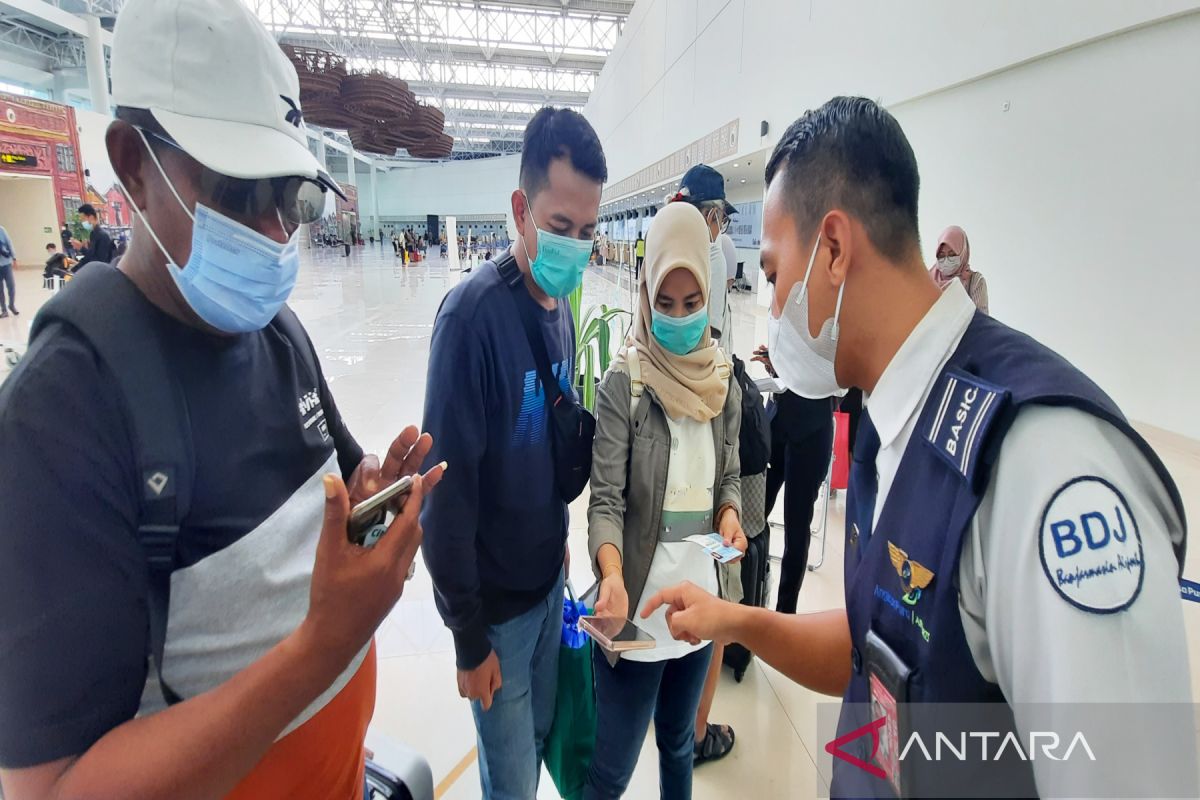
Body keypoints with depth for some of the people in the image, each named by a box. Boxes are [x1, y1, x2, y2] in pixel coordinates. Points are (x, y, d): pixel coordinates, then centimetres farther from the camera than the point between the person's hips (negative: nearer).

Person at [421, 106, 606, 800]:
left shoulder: (561, 306, 0)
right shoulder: (475, 312, -23)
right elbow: (449, 485, -22)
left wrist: (561, 537, 14)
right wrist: (470, 637, -15)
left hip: (548, 579, 7)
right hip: (495, 600, -6)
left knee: (541, 736, 25)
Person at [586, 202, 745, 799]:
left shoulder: (723, 384, 2)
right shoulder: (622, 384, -13)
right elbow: (606, 499, -15)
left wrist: (730, 516, -8)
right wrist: (612, 575, -32)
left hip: (700, 598, 5)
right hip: (637, 604, -4)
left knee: (678, 743, 25)